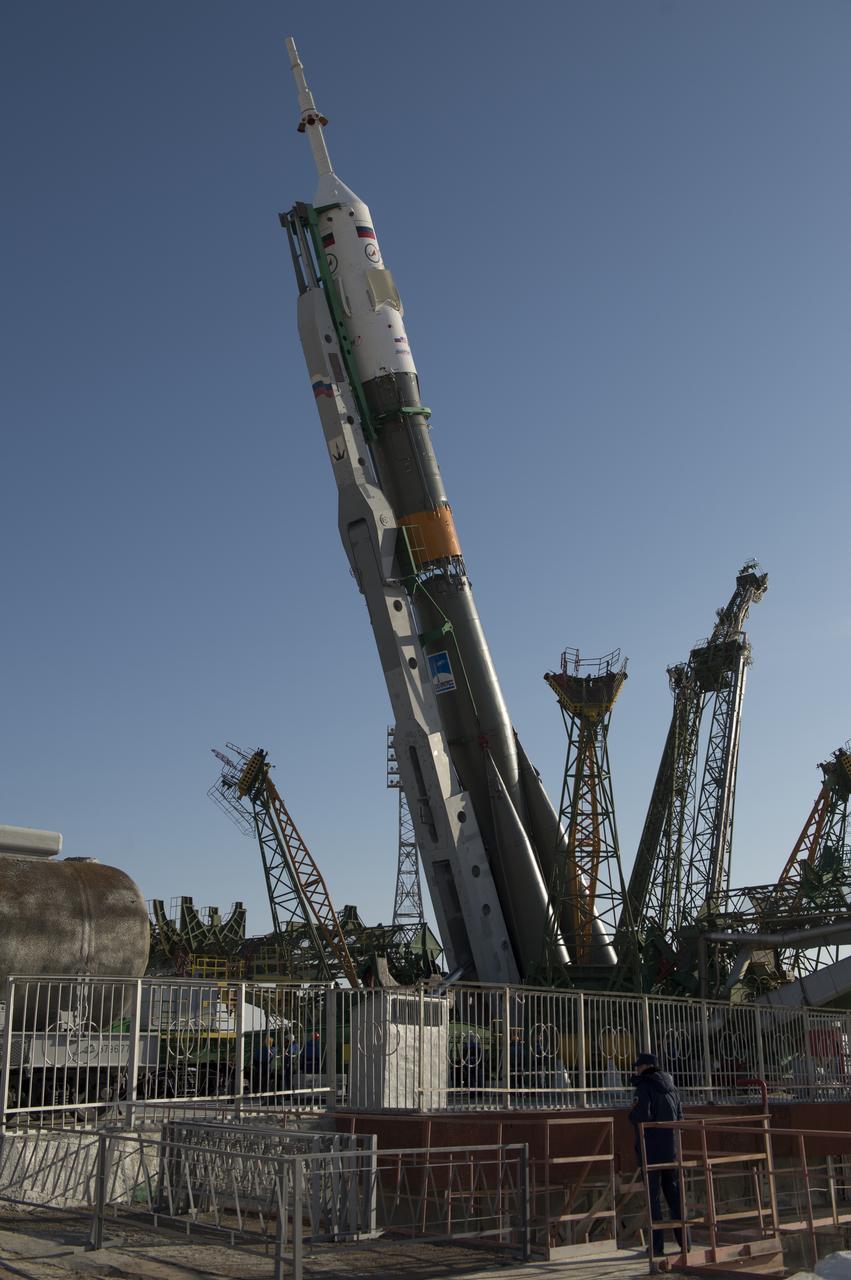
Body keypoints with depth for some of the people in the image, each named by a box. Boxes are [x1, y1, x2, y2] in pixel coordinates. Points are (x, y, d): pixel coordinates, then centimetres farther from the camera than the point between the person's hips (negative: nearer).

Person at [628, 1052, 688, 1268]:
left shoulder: (644, 1087, -12)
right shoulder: (671, 1087, 12)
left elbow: (640, 1117, -21)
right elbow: (680, 1117, 16)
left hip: (651, 1150, -7)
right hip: (672, 1149, 7)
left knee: (653, 1196, -1)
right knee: (674, 1193, 14)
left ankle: (657, 1245, -1)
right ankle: (684, 1241, 15)